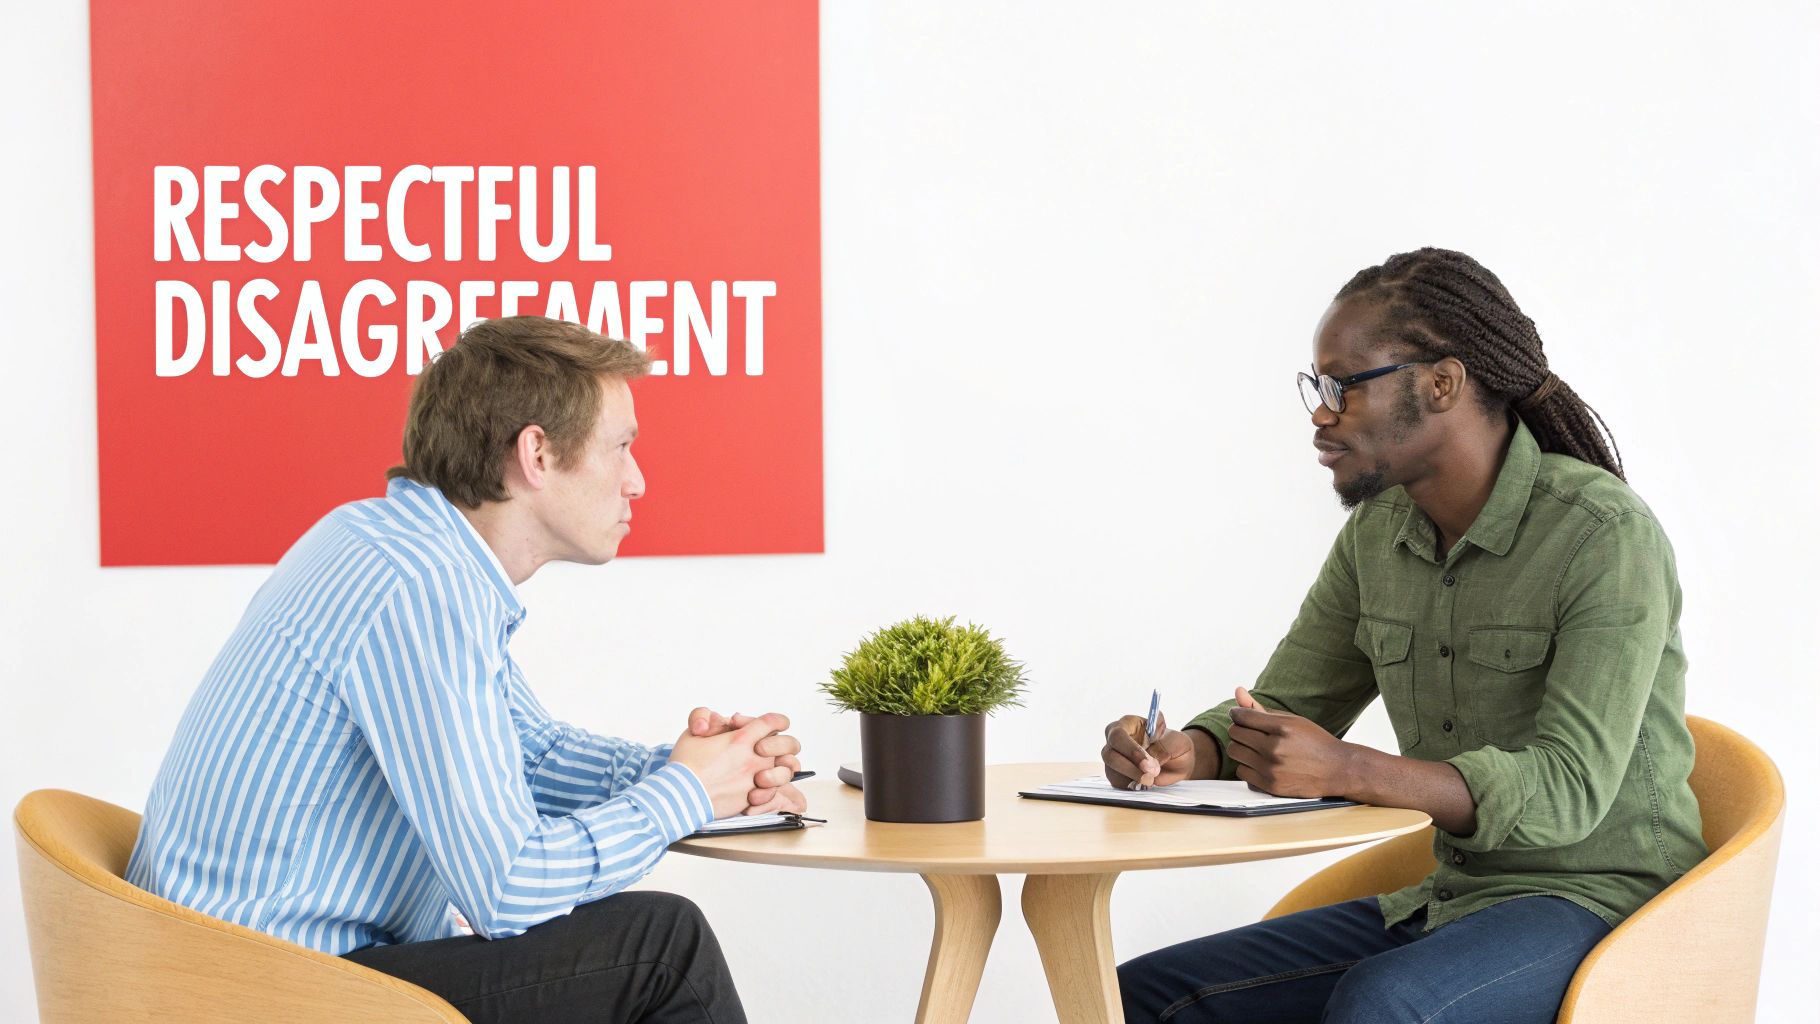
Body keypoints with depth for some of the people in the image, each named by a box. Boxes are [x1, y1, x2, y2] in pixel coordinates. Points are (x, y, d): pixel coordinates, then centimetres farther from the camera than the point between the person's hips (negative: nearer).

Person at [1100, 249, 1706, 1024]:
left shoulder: (1606, 534, -17)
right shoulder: (1377, 532, 6)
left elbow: (1569, 789, -24)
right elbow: (1284, 710, 10)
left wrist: (1346, 771, -36)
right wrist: (1187, 753, -14)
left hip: (1595, 901, -7)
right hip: (1446, 900, 7)